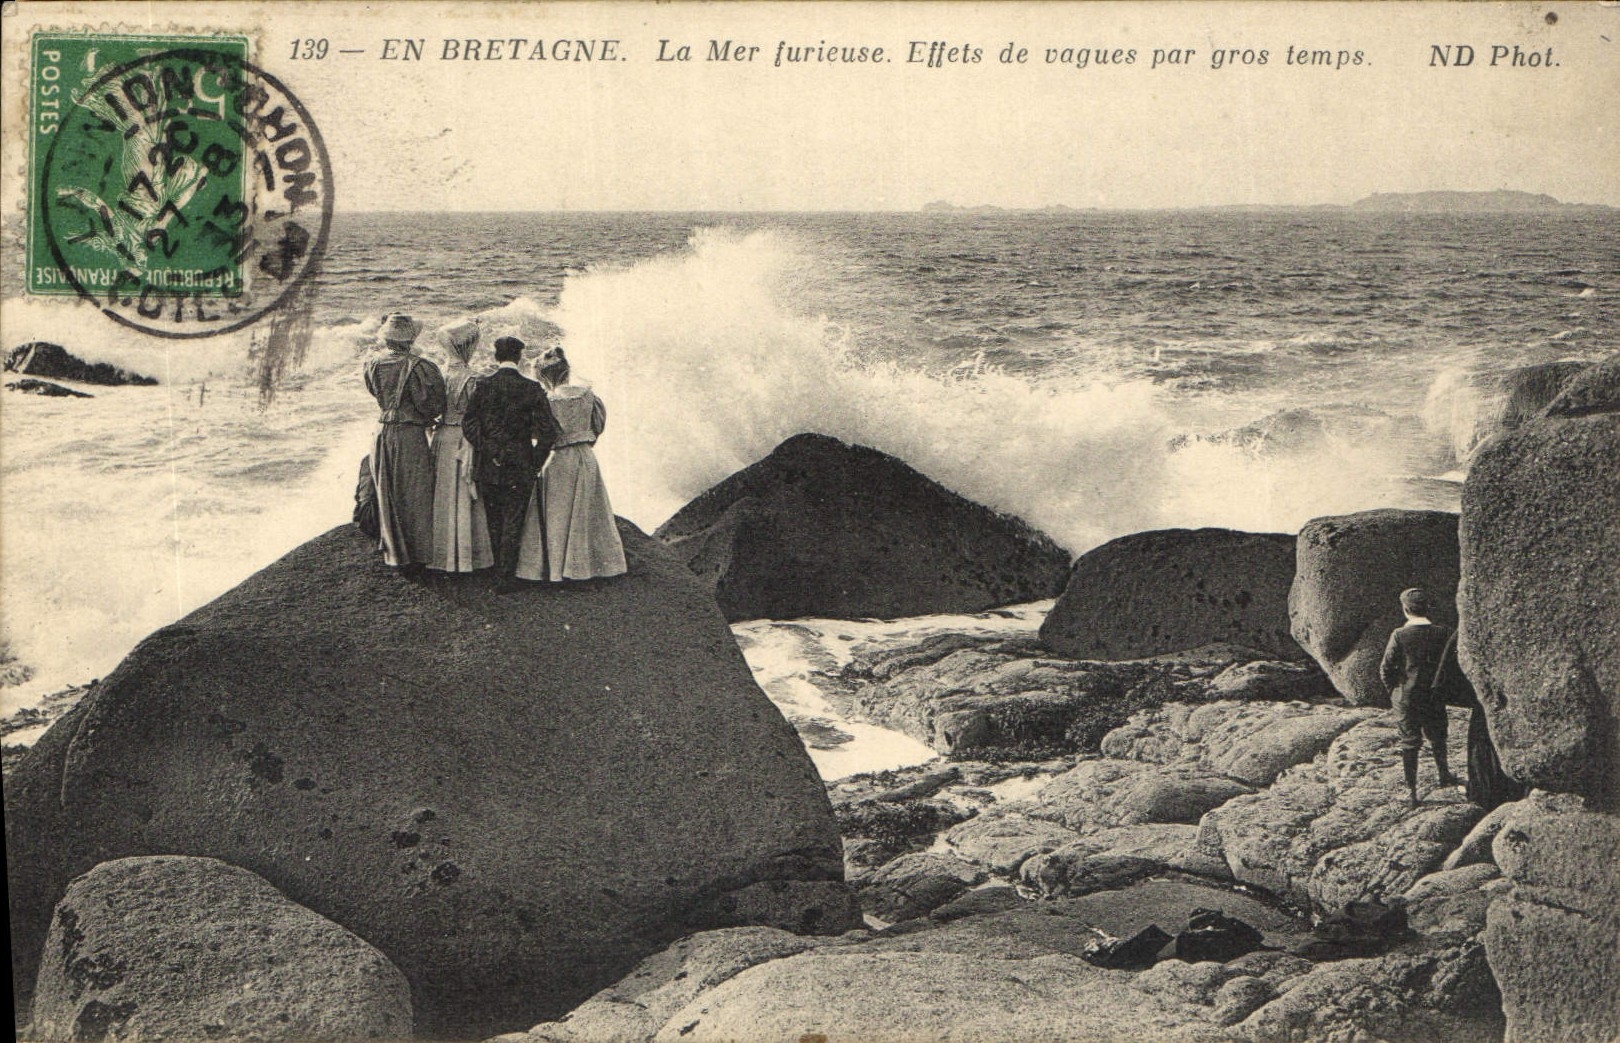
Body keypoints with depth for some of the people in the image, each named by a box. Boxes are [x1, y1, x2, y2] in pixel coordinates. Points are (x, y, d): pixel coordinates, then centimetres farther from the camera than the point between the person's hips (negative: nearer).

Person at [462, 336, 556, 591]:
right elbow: (547, 430, -8)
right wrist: (536, 462, 2)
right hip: (519, 465, -2)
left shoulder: (483, 386, -3)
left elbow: (469, 423, -3)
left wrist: (484, 448, 7)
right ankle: (507, 577, 3)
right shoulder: (532, 389, -8)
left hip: (487, 465, 2)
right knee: (513, 521, 4)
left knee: (493, 520, 16)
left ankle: (499, 569, 27)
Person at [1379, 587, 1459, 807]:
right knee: (1437, 737, 24)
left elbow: (1386, 668, -12)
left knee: (1409, 743, 8)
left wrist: (1394, 690, 4)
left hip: (1406, 698, -2)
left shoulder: (1400, 635, -15)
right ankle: (1443, 775, 42)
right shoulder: (1443, 634, -9)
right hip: (1435, 697, 2)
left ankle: (1411, 791, 11)